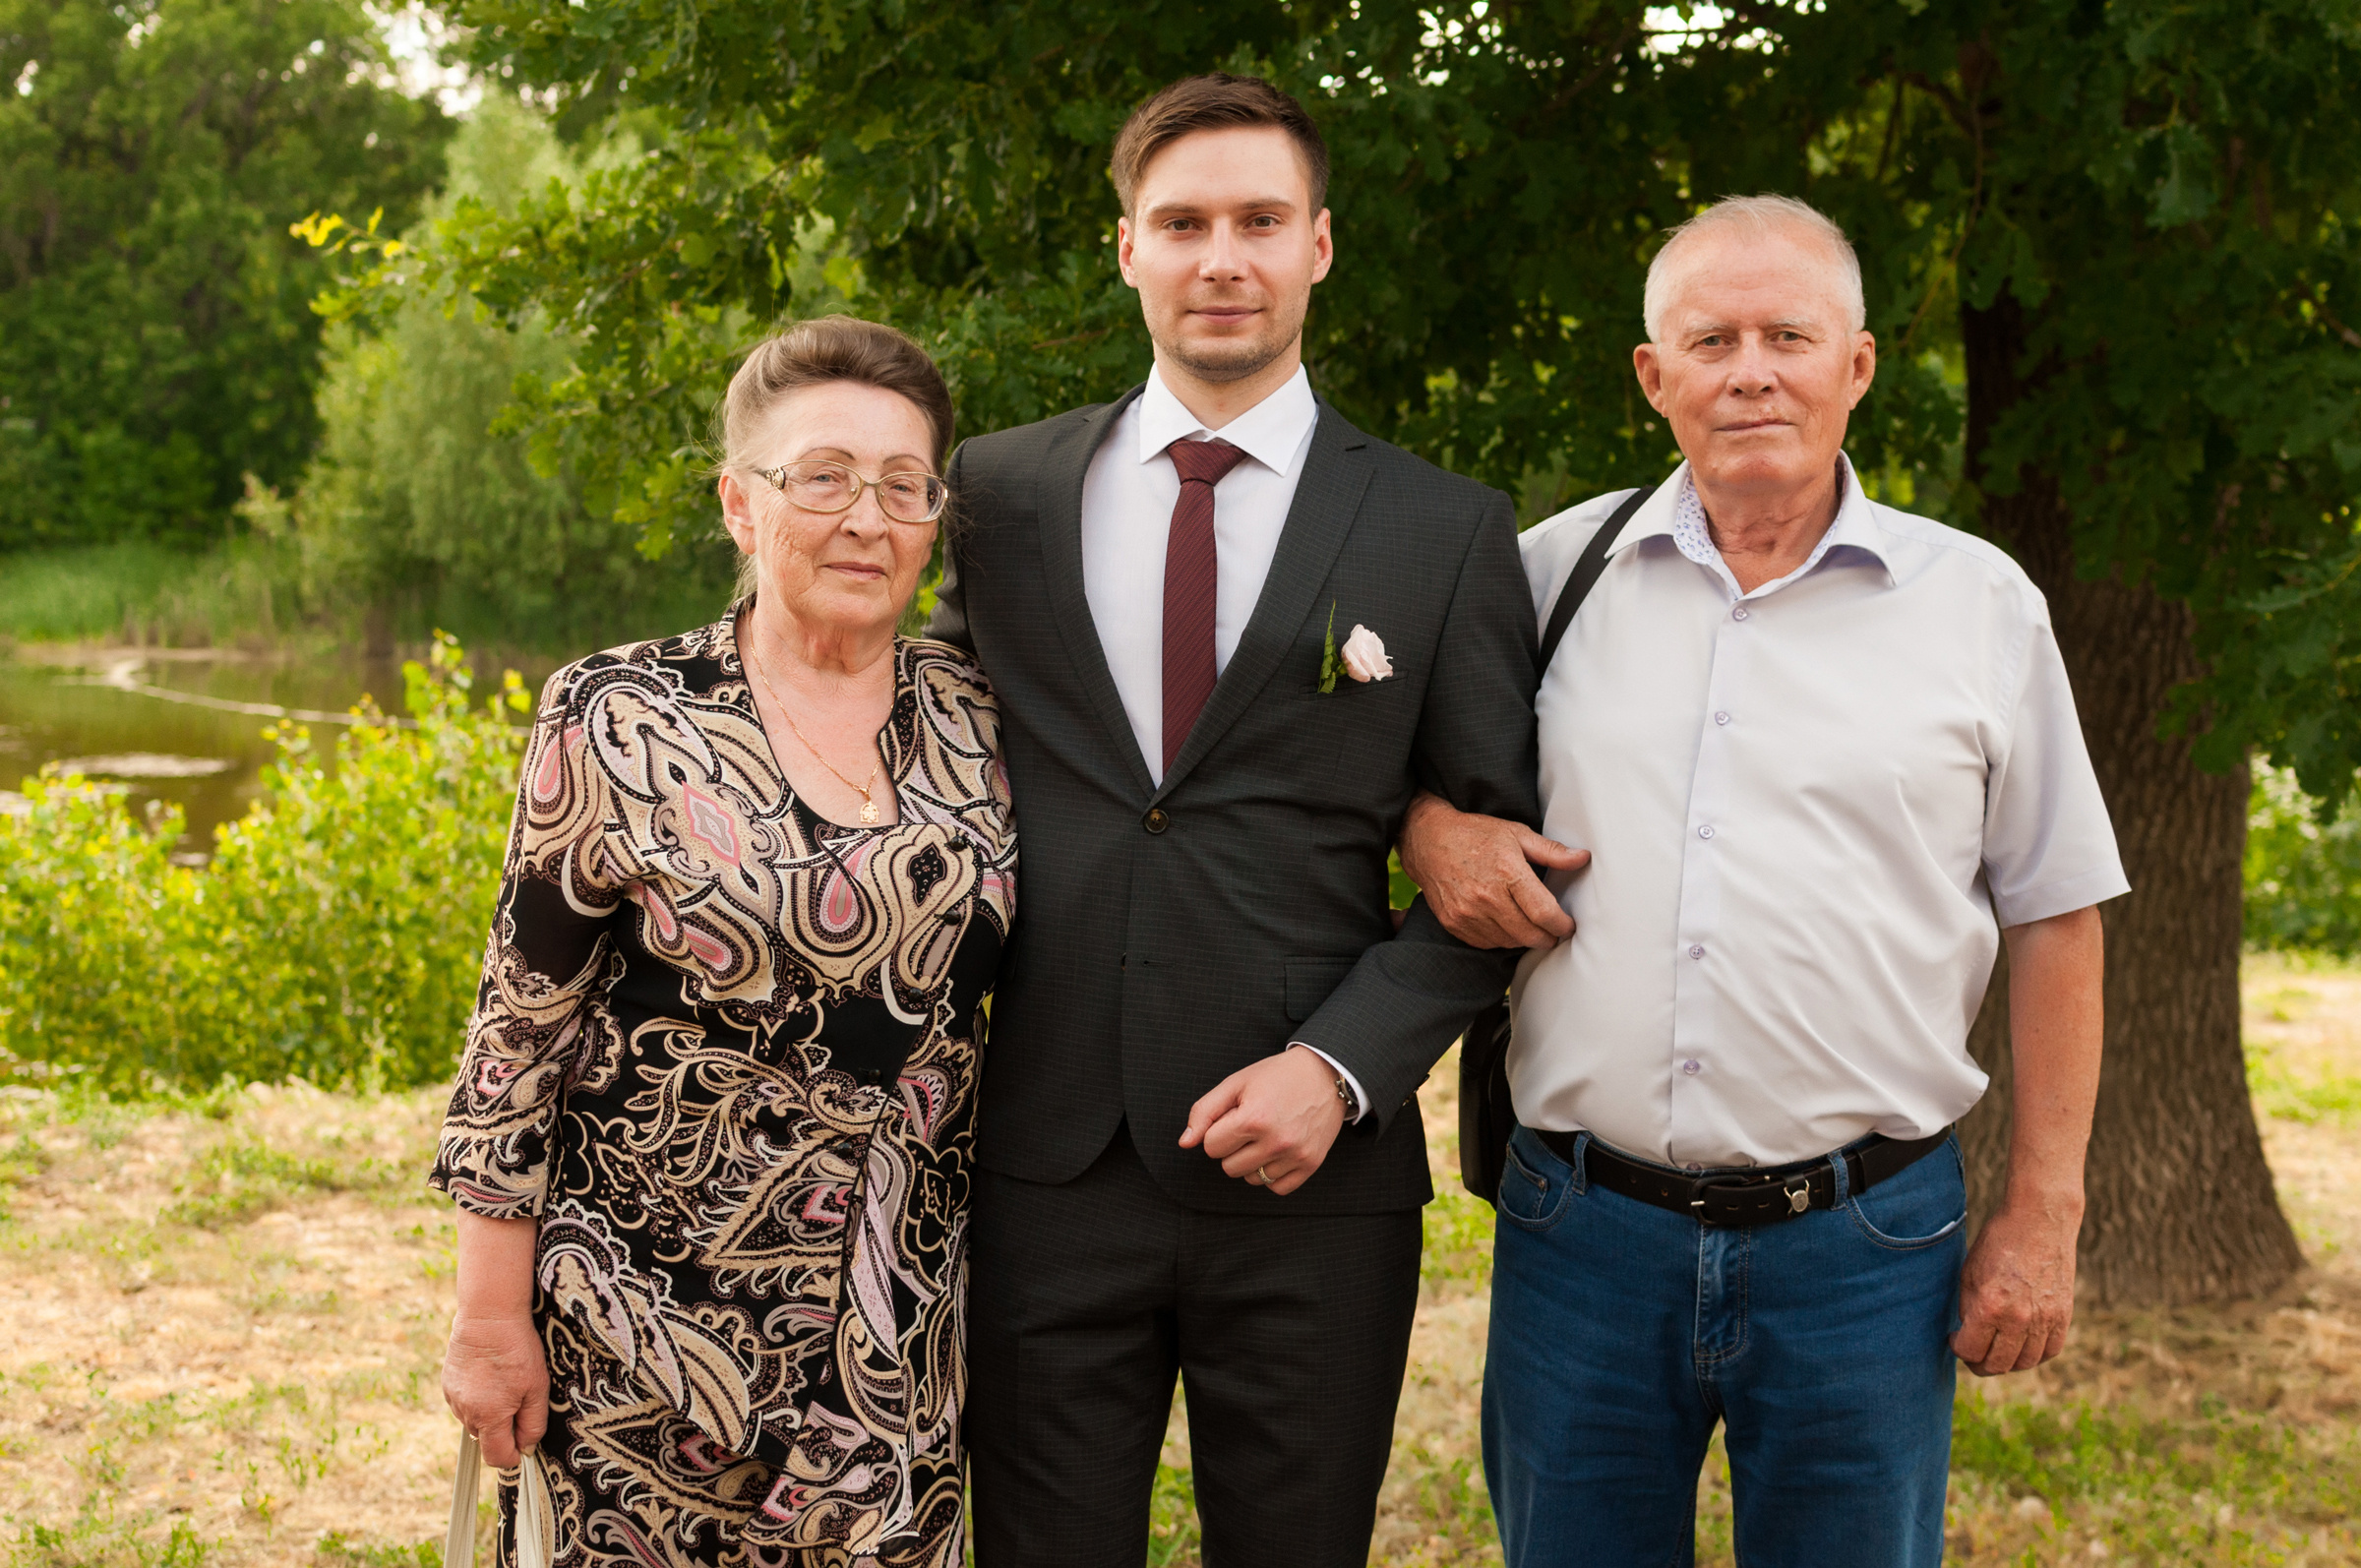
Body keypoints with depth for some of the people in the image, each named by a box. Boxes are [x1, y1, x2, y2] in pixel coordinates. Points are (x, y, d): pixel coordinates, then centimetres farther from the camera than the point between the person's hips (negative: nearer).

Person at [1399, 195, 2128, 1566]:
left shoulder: (1978, 604, 3)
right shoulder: (1553, 570, 6)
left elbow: (2053, 916, 5)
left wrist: (2045, 1215, 1)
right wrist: (1430, 824, -4)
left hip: (1862, 1243, -1)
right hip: (1584, 1231, 1)